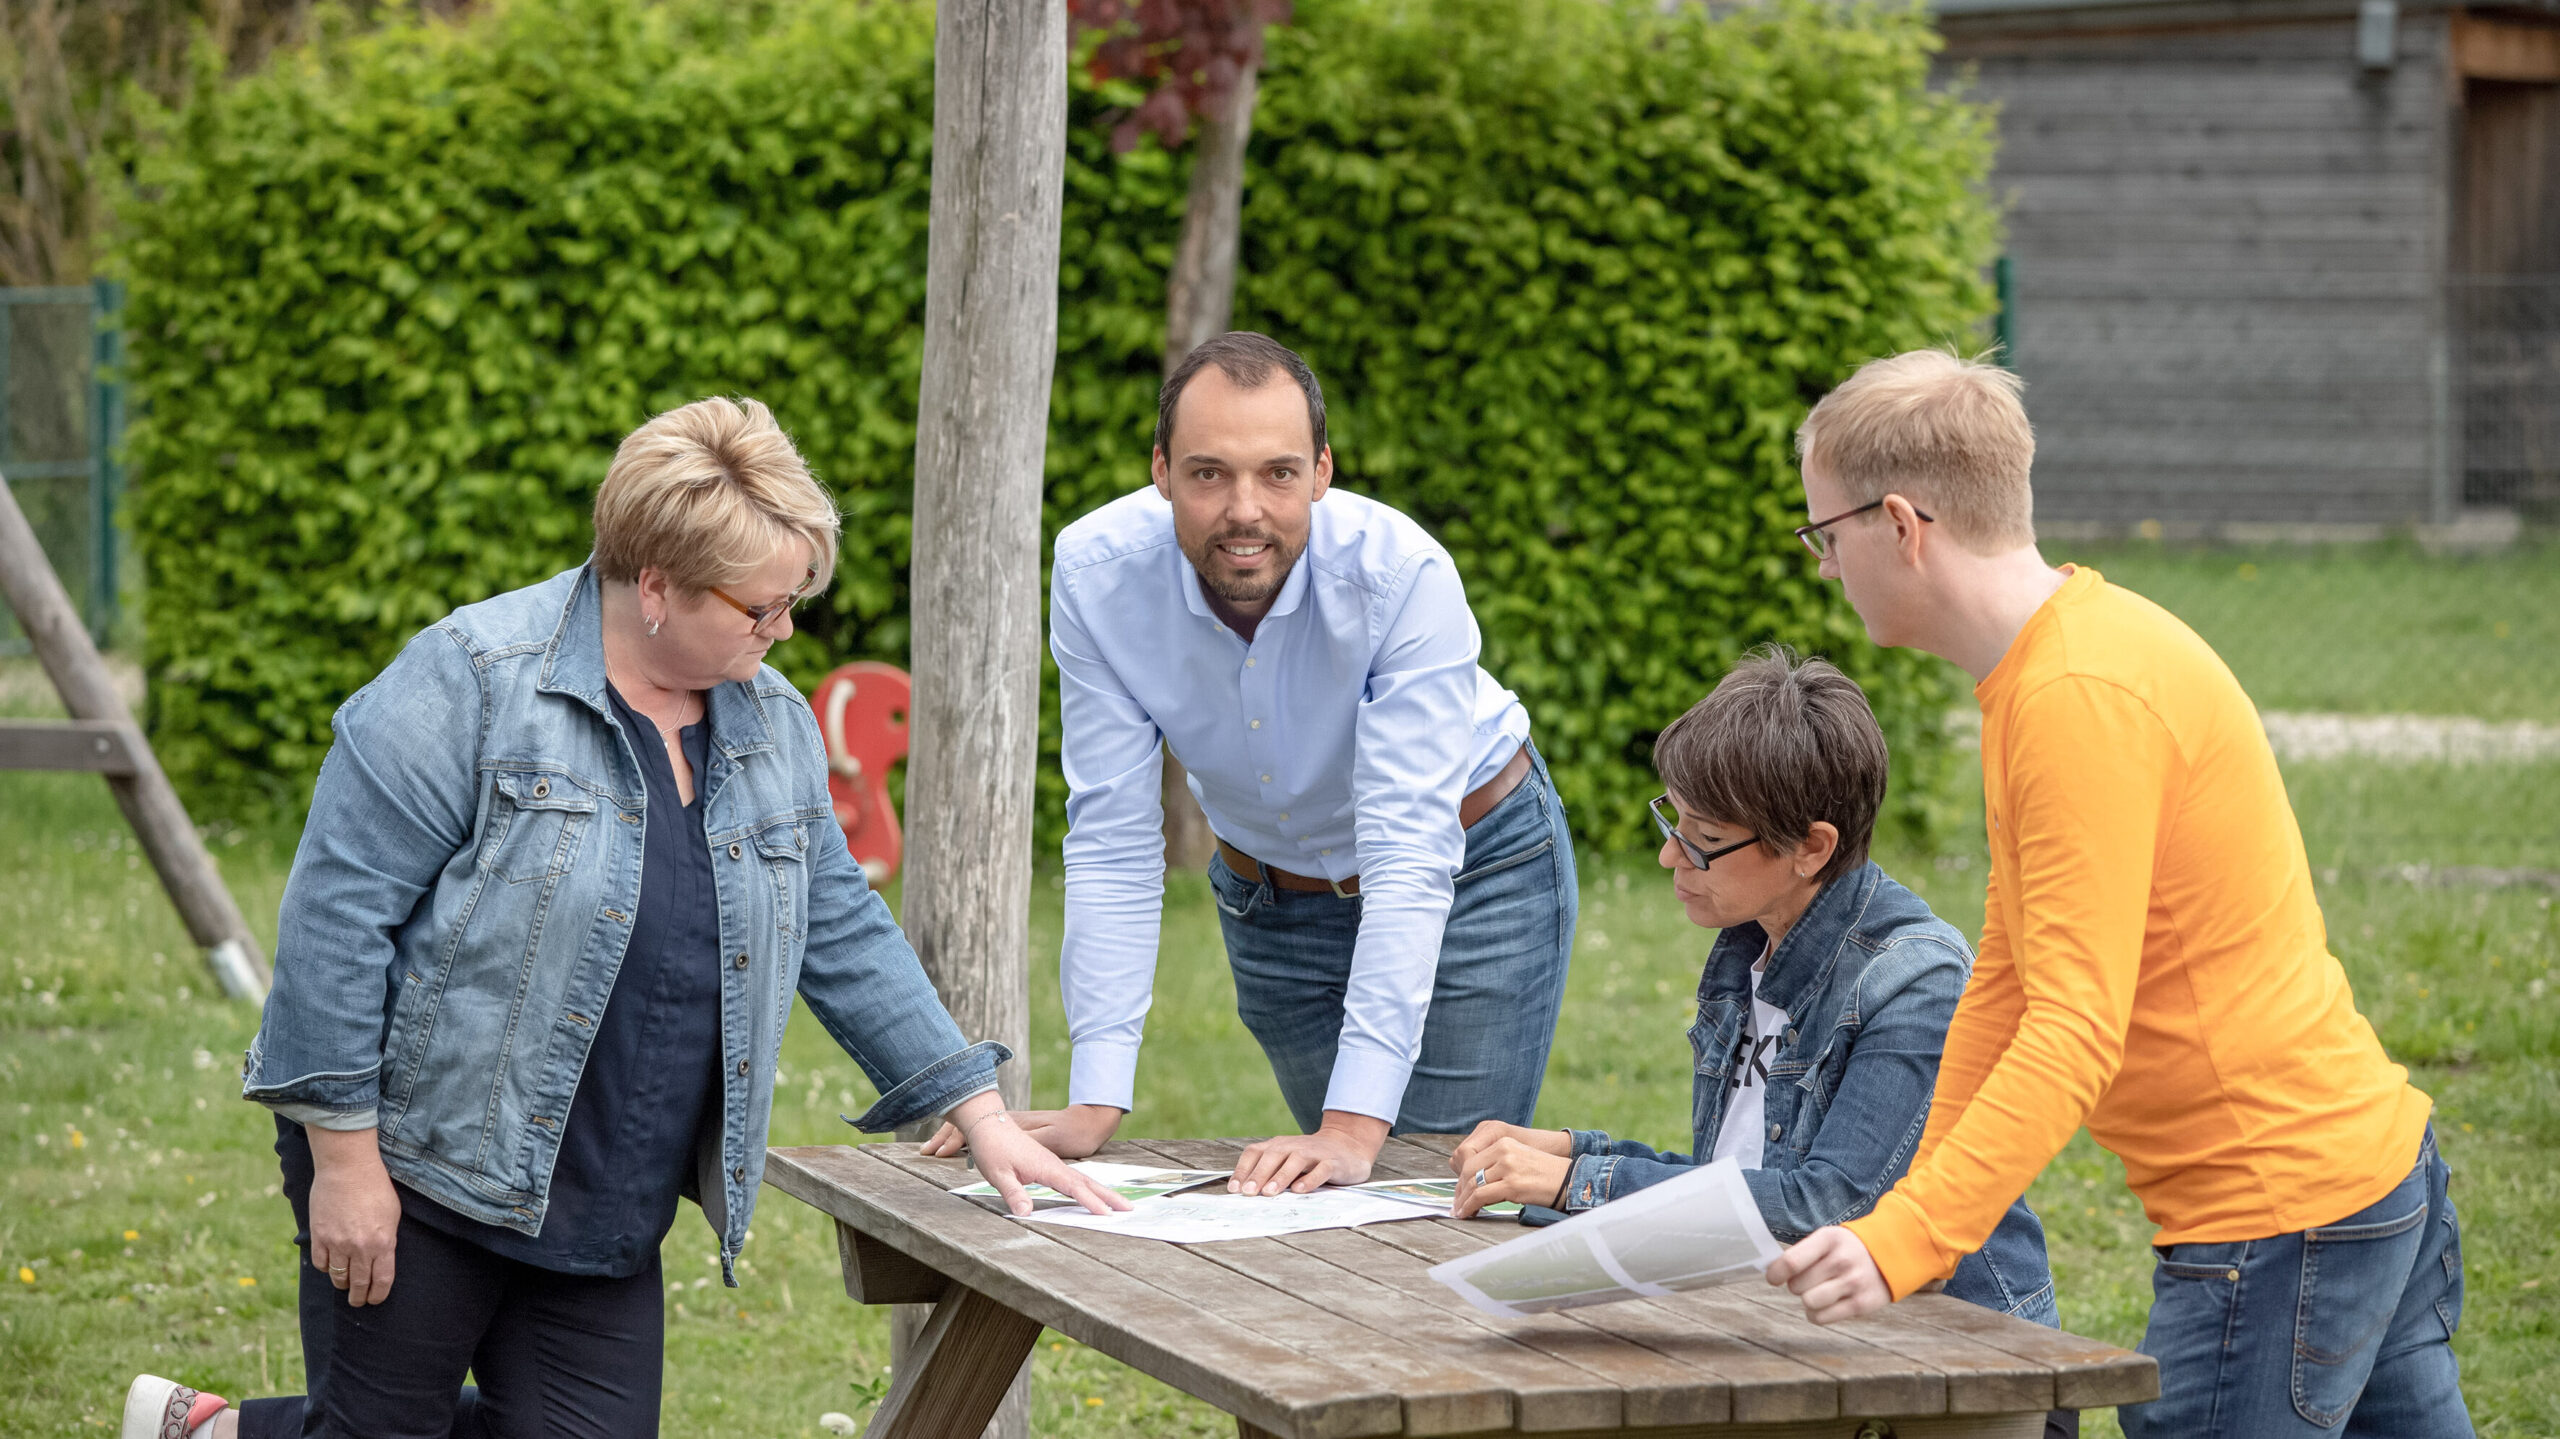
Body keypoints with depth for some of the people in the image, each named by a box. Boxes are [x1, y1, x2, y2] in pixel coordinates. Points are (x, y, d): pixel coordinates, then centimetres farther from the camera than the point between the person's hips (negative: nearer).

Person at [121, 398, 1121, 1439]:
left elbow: (842, 935, 14)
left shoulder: (772, 726, 6)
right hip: (419, 1169, -6)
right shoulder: (473, 682, -16)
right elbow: (337, 910, -17)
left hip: (610, 1219, 7)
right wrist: (345, 1157, -19)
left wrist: (979, 1114, 8)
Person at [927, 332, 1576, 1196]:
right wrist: (1095, 1106, -27)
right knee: (1329, 1188, 8)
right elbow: (1114, 842, -21)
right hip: (1271, 892, 3)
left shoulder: (1402, 573, -33)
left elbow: (1409, 853, -36)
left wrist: (1357, 1124, -44)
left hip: (1472, 873, -3)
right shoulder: (1095, 574, -25)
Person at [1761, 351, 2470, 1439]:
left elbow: (2076, 1034, -27)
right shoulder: (2040, 671, 12)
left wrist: (1904, 1244, -34)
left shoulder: (2082, 698, -20)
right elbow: (2006, 983, 15)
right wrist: (1909, 1209, 11)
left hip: (2279, 1217, -10)